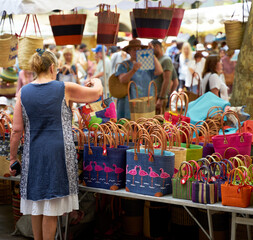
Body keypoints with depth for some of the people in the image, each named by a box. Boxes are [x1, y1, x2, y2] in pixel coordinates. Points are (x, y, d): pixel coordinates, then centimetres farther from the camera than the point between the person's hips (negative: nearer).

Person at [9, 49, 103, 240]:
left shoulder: (23, 93, 2)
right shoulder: (65, 89, -4)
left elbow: (17, 130, 2)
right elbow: (96, 93, 9)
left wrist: (13, 157, 11)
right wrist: (96, 81, 31)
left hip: (33, 154, 3)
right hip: (59, 152, -3)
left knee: (36, 204, 15)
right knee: (51, 208, 3)